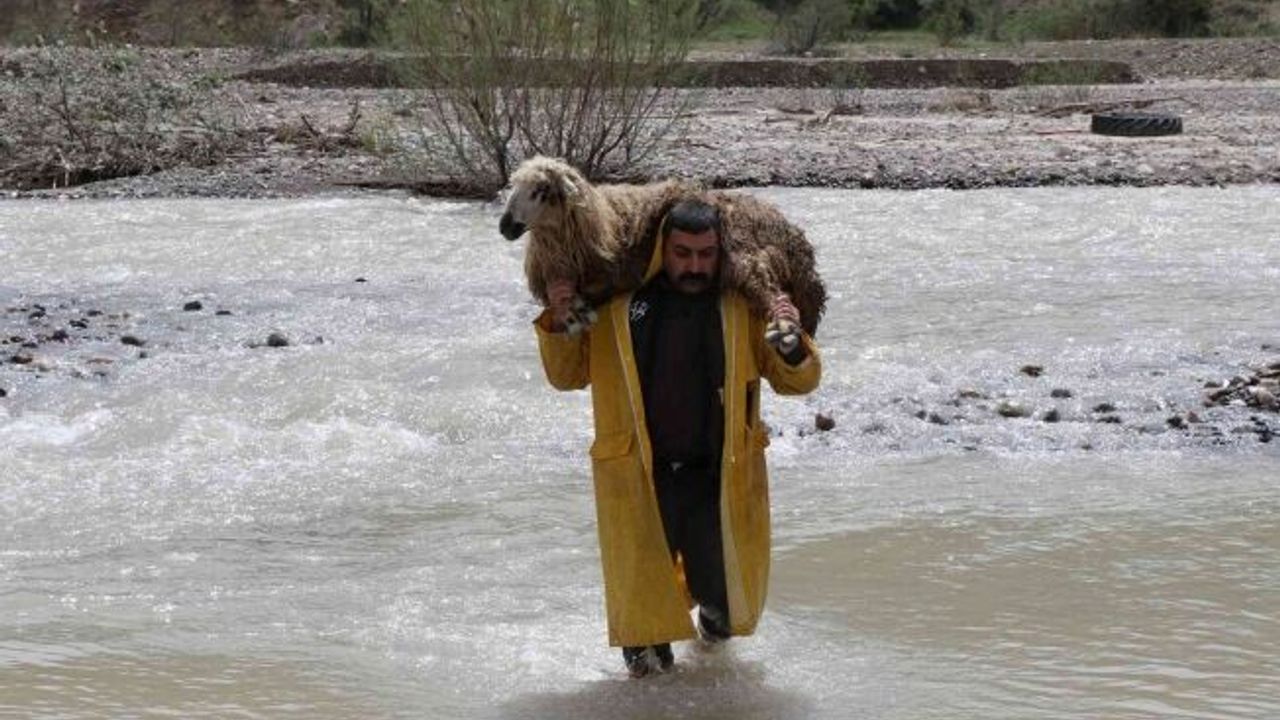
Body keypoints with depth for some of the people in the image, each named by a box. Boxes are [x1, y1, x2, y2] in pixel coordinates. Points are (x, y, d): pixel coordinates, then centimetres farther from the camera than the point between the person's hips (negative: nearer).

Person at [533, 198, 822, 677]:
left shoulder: (742, 309, 0)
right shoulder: (617, 307, -1)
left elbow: (797, 382, 5)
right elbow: (568, 375, 11)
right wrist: (559, 324, -7)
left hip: (720, 476, 0)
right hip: (640, 476, 0)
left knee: (723, 585, 8)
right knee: (642, 587, 7)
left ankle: (714, 608, 44)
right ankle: (648, 644, 38)